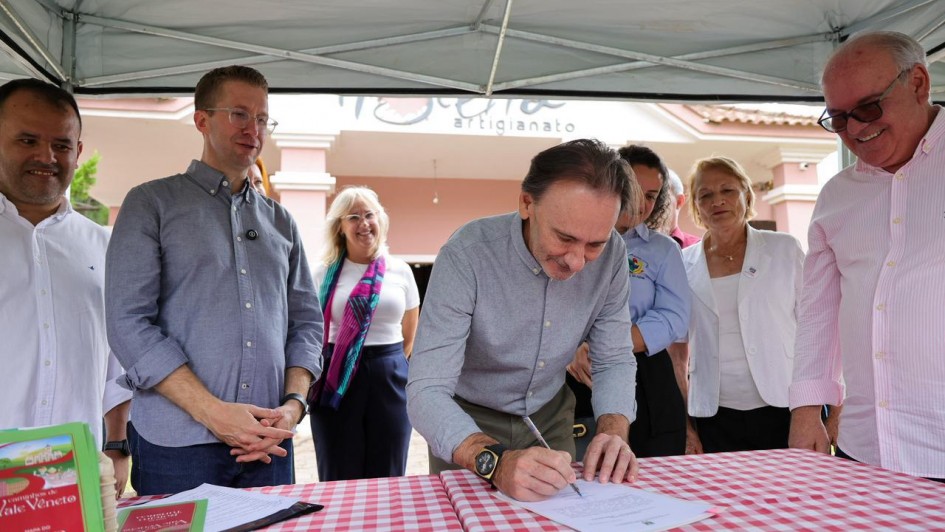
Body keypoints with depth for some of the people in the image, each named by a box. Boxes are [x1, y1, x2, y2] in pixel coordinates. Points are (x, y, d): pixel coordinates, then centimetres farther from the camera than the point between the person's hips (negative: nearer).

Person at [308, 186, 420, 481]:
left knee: (388, 480, 9)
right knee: (340, 482, 7)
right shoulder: (324, 274, 2)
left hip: (390, 377, 1)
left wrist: (386, 363, 9)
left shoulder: (400, 271, 5)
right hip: (337, 379, -1)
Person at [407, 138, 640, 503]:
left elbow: (613, 361, -9)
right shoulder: (467, 255, -31)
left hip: (550, 415, 4)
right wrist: (495, 461, -51)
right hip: (468, 421, -3)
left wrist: (614, 432, -28)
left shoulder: (610, 255, -18)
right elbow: (426, 392, -34)